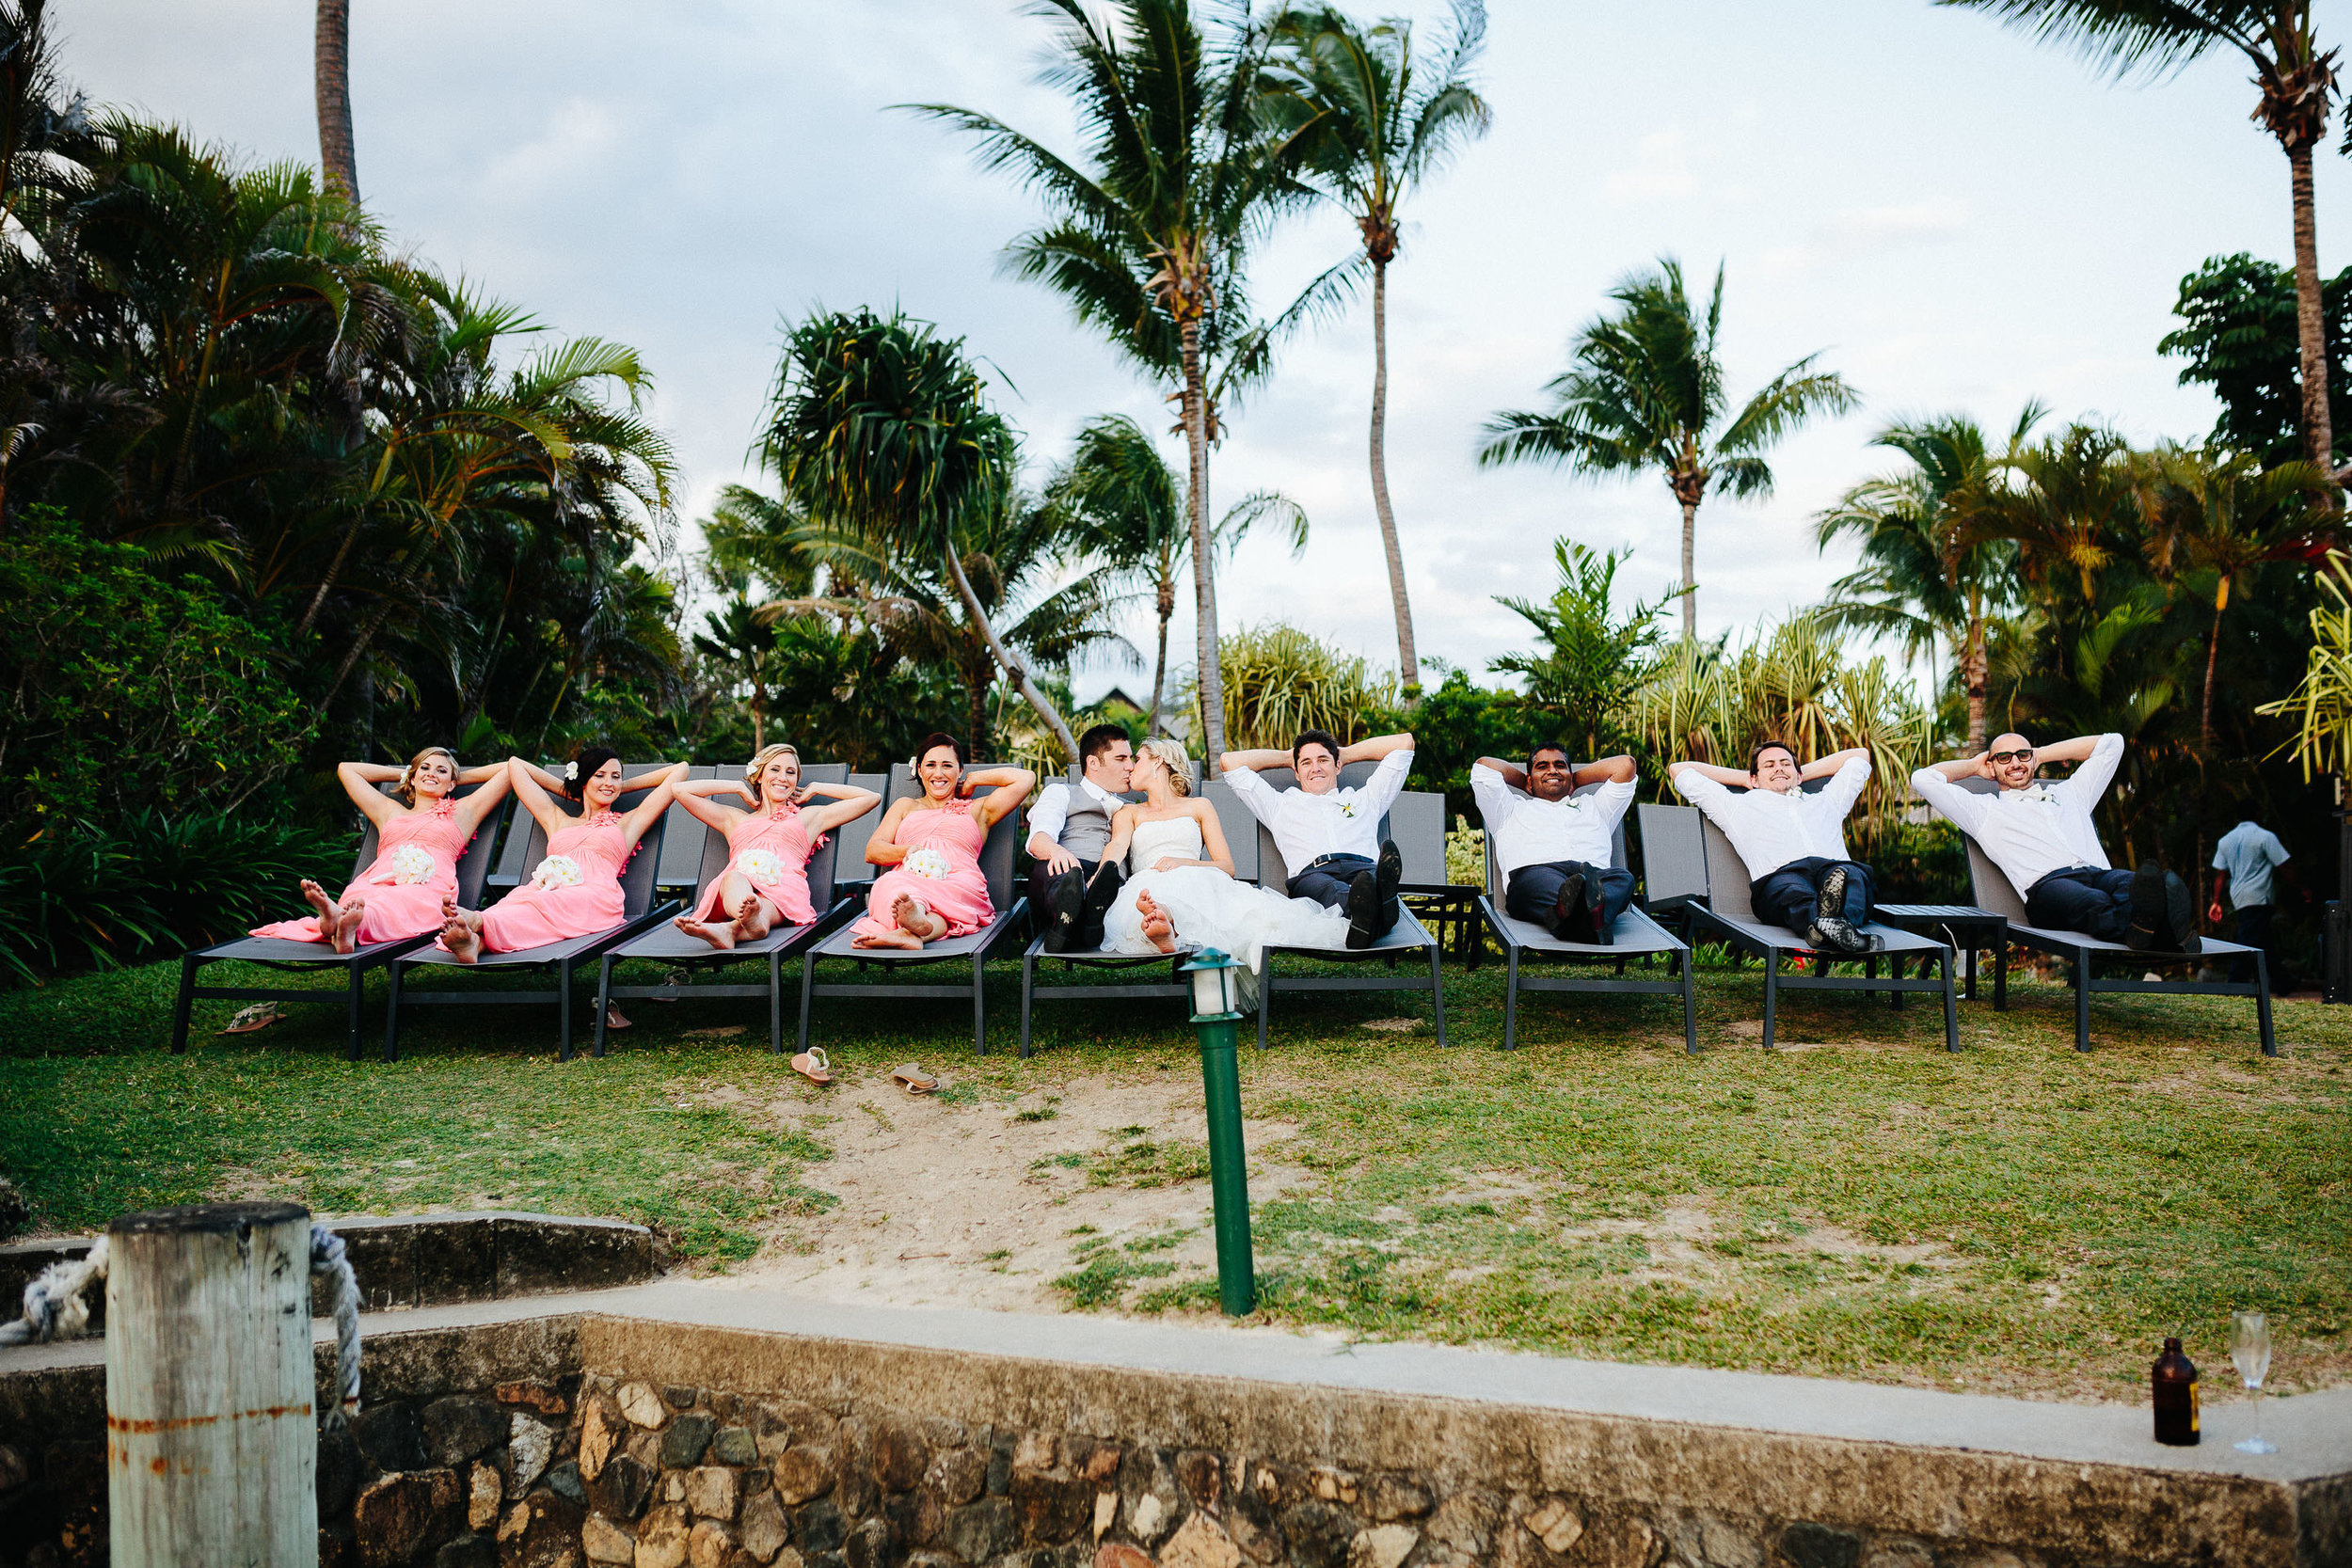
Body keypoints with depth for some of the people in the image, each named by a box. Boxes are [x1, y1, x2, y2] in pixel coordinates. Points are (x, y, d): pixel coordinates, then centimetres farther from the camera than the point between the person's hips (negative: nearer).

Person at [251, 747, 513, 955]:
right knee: (359, 898, -38)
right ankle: (332, 913, -72)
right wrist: (404, 774, 49)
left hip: (426, 891, -3)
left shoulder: (461, 813, 31)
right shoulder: (389, 812, 39)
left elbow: (509, 768, 32)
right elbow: (346, 769, 50)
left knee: (386, 909, -41)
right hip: (377, 882, 3)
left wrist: (458, 778, 41)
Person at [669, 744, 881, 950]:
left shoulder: (809, 817, 36)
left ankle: (730, 929, -73)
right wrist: (739, 787, 39)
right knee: (734, 878, -40)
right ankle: (750, 915, -73)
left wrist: (815, 789, 38)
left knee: (765, 909, -39)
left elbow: (871, 798, 34)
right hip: (736, 885, 1)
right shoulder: (735, 820, 39)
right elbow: (682, 790, 37)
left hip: (784, 887, 0)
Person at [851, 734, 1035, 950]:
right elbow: (871, 851, 22)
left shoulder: (977, 810, 31)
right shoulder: (906, 807, 36)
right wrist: (907, 851, 0)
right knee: (890, 884, -39)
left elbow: (1025, 779, 21)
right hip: (907, 880, 1)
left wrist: (973, 779, 29)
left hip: (959, 886, -1)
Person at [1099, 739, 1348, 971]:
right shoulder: (1128, 813, 31)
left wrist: (1184, 862, -5)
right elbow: (1118, 845, 6)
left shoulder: (1199, 807, 27)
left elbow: (1227, 866, 15)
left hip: (1196, 881, 2)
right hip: (1147, 883, -2)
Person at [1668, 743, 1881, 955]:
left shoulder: (1826, 802, 43)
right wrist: (1744, 778, 50)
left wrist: (1803, 772, 56)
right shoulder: (1738, 807, 35)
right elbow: (1679, 770, 45)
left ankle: (1843, 920, -67)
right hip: (1778, 875, -2)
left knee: (1853, 874, -35)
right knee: (1788, 888, -39)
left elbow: (1859, 755, 61)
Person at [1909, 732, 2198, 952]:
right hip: (2046, 884, -4)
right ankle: (2137, 926, -74)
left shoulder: (2068, 793, 39)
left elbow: (2111, 744, 49)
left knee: (2129, 884, -36)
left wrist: (2041, 754, 48)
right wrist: (1974, 765, 38)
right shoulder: (1985, 809, 27)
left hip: (2100, 874, 4)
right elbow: (1923, 779, 22)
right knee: (2092, 903, -42)